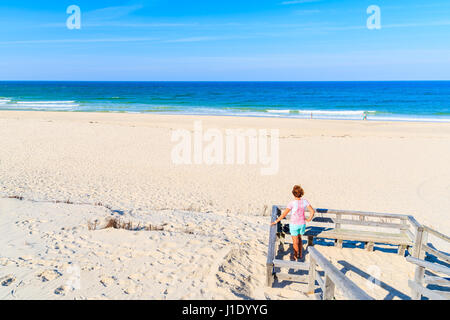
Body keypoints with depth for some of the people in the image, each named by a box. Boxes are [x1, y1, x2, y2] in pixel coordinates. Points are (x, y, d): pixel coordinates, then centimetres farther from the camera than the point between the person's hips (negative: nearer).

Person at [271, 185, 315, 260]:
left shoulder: (292, 203, -22)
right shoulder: (305, 201, -10)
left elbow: (284, 214, -21)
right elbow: (312, 211, -8)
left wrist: (276, 221, -12)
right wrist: (309, 219, 8)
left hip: (294, 225, -5)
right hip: (302, 224, 5)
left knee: (295, 241, 12)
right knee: (299, 238, 27)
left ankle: (295, 256, 29)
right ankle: (300, 254, 37)